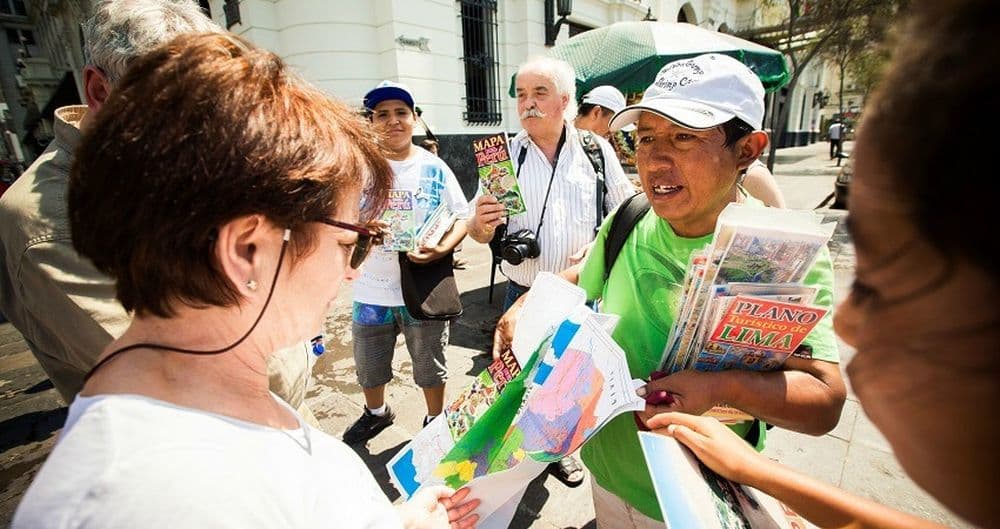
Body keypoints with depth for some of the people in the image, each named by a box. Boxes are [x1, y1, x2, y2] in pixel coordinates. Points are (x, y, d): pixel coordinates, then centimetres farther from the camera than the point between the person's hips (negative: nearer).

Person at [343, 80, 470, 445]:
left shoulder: (435, 168, -2)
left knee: (430, 365, 15)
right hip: (372, 288, 1)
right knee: (369, 363, 20)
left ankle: (436, 420, 41)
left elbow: (462, 216, 0)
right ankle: (376, 412, 49)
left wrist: (443, 248, -19)